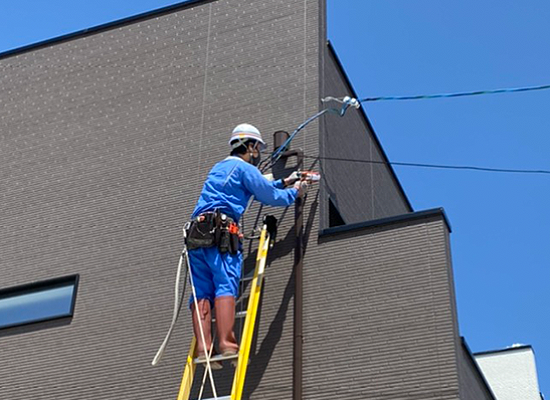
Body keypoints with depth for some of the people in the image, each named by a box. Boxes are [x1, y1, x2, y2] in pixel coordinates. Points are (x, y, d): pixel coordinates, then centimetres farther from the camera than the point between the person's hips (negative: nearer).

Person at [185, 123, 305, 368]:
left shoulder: (218, 168, 33)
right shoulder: (246, 169, 6)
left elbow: (257, 187, 44)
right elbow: (269, 197, 8)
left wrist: (282, 183, 49)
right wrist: (294, 192, 26)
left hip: (196, 234, 8)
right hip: (221, 232, -8)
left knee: (202, 292, -2)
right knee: (226, 286, -15)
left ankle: (203, 347, -12)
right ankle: (226, 343, -27)